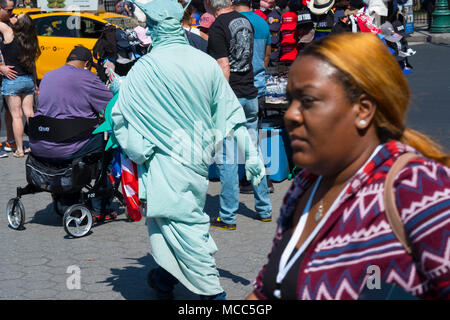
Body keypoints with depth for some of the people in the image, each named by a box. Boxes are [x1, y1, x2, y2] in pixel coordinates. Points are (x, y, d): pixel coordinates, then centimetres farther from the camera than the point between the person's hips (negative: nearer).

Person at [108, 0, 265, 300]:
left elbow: (120, 116, -7)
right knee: (186, 218, 19)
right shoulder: (205, 62, 1)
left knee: (182, 225, -2)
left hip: (166, 159, -6)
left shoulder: (146, 67, -12)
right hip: (198, 159, 6)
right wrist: (251, 155, 10)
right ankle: (166, 278, 33)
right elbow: (231, 112, 5)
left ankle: (213, 292, -3)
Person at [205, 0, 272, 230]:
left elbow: (224, 69, -18)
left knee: (227, 158, -2)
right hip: (250, 94, 7)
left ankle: (227, 217, 2)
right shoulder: (245, 22, 9)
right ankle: (264, 209, 22)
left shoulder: (218, 27, -13)